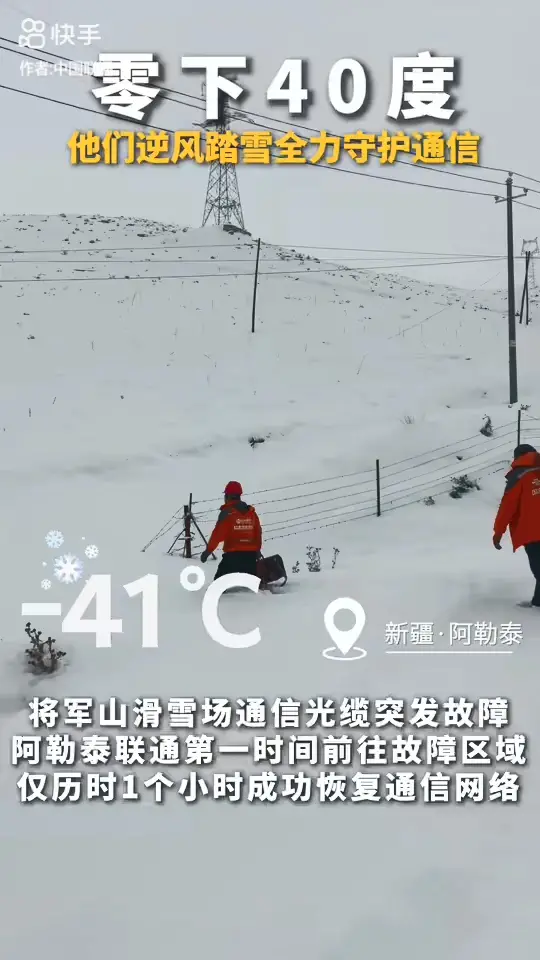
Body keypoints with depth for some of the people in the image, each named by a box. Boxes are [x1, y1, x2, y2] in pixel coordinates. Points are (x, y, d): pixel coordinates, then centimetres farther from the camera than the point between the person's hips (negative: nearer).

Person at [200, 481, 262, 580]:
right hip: (250, 554, 5)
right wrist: (257, 550, 28)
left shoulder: (227, 512, -10)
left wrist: (208, 551, -5)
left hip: (233, 554, -5)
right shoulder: (251, 512, 7)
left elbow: (218, 534, -12)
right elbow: (258, 533, 15)